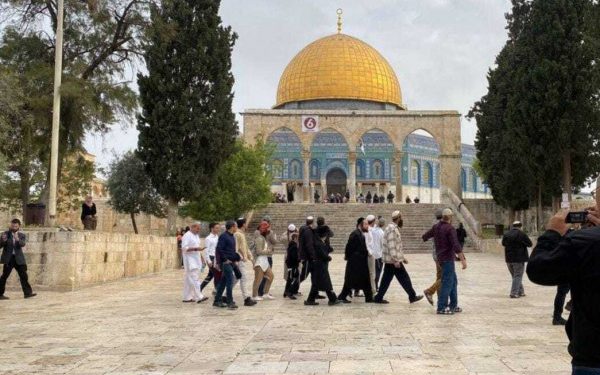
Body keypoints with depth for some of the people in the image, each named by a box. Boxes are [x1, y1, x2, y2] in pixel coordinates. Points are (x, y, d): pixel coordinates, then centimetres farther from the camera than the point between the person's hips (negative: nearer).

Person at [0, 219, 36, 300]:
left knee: (23, 276, -1)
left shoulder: (22, 235, 8)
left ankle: (27, 293, 1)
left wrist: (18, 239, -32)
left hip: (19, 259, 2)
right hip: (8, 259, -2)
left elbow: (23, 244, -11)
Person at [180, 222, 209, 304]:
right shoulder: (187, 236, -11)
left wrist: (202, 258, 21)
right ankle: (199, 297, -19)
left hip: (196, 260, 9)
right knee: (194, 278, -14)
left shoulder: (196, 236, 17)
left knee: (189, 279, 11)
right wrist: (195, 248, -25)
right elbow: (184, 248, -19)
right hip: (190, 260, -9)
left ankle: (187, 297, 14)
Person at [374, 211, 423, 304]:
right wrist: (395, 260, -24)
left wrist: (402, 257, 25)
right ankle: (412, 296, 9)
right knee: (404, 278, 0)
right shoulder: (392, 229, -16)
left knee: (386, 279, 10)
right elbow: (391, 246, -23)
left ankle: (378, 298, 11)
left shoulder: (394, 228, 17)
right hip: (393, 260, -10)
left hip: (389, 261, 10)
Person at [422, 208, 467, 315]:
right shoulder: (450, 229, -16)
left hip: (440, 257, 8)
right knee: (447, 283, -5)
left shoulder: (436, 227, 7)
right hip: (448, 259, -8)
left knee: (453, 281, 17)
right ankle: (441, 308, -4)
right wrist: (463, 259, -22)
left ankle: (453, 305, 22)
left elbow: (425, 237, 19)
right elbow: (456, 246, -24)